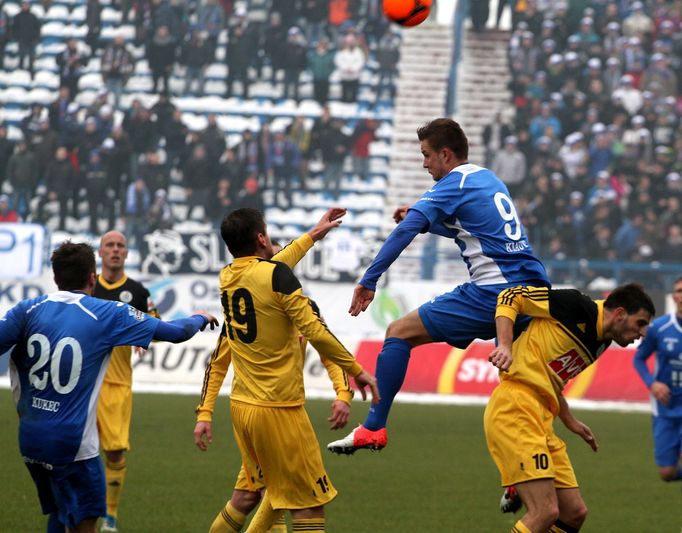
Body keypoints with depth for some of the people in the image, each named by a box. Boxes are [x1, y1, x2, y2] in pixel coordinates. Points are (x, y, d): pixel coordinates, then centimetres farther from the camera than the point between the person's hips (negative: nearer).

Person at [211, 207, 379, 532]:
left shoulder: (226, 278, 7)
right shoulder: (276, 275, -14)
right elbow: (315, 331, -17)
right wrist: (356, 370, -8)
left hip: (241, 406, 8)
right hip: (279, 408, -8)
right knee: (310, 506, -4)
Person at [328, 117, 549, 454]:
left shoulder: (454, 184, -3)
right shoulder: (490, 180, 22)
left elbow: (406, 229, -15)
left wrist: (369, 281, -16)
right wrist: (422, 218, 28)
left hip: (491, 294, -8)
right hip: (533, 290, 8)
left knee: (399, 333, -1)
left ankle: (373, 428, -6)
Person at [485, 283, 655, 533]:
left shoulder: (600, 343, 18)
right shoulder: (579, 308, -7)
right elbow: (511, 297, -9)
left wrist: (570, 421, 28)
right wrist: (505, 346, -21)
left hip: (541, 420, 10)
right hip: (515, 409, -10)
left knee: (574, 512, 7)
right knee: (546, 512, -19)